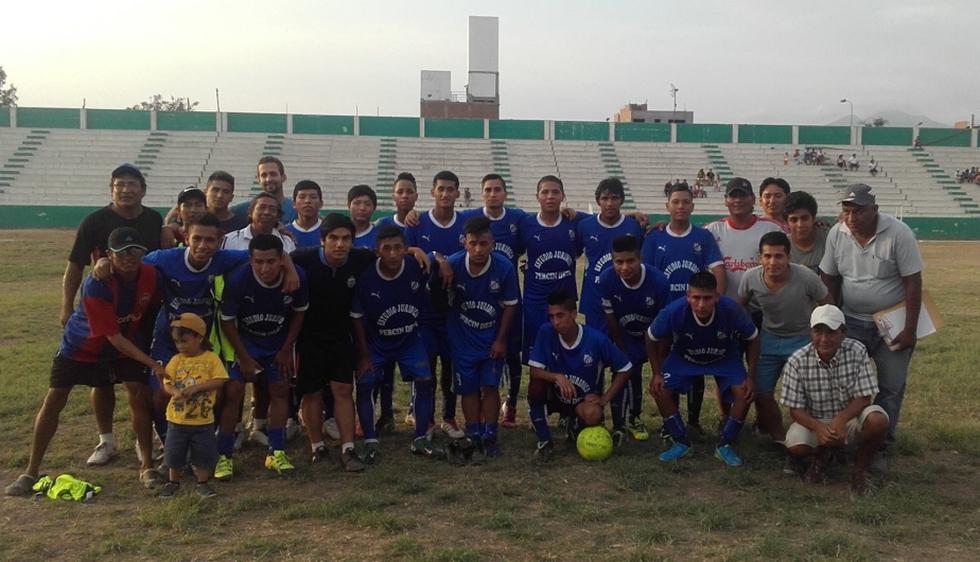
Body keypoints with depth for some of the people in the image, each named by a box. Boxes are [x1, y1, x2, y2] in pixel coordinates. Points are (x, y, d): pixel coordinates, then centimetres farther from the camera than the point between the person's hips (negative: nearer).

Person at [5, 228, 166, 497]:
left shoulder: (151, 276, -20)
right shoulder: (95, 286, -34)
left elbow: (152, 310, 1)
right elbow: (113, 338, -31)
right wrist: (152, 364, -33)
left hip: (128, 345, 3)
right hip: (81, 346, -3)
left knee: (139, 395, -11)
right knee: (53, 401, -3)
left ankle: (147, 467, 2)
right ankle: (30, 473, 11)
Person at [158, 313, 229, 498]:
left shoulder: (211, 358, -7)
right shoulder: (176, 360, 0)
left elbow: (219, 380, -14)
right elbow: (167, 382, -3)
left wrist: (197, 387, -23)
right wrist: (175, 392, -25)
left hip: (203, 419, -2)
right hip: (177, 418, 2)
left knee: (203, 453, 6)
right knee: (175, 454, 12)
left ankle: (202, 483, 23)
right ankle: (173, 483, 31)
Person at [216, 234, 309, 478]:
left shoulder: (297, 277, -24)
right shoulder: (237, 279, -30)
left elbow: (299, 312, -5)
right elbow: (227, 321, -17)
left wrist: (287, 350, -4)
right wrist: (244, 358, -14)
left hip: (279, 344, 2)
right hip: (243, 341, -2)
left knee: (280, 390, 2)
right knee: (233, 392, -10)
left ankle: (276, 452, 14)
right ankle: (223, 456, 1)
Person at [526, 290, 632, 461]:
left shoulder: (597, 339, -22)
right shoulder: (546, 332, -18)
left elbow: (624, 369, -10)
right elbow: (535, 371, -18)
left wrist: (604, 399, -14)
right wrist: (558, 377, -37)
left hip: (586, 400, -1)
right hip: (556, 396, 1)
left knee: (592, 415, -35)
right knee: (536, 385, -31)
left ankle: (575, 425, 6)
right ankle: (544, 441, -10)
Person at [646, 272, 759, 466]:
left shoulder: (731, 310, -35)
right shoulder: (674, 311, -35)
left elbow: (752, 339, -14)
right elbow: (652, 338, -13)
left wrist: (751, 377, -16)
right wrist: (657, 373, -12)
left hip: (725, 359, 0)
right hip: (684, 358, 0)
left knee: (743, 393, -20)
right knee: (661, 390, -18)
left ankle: (725, 446, 1)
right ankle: (681, 443, 3)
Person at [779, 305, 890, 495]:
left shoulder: (857, 352, -15)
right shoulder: (797, 362, -16)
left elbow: (864, 398, -15)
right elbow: (795, 409, -13)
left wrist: (841, 419, -34)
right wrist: (818, 427, -34)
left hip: (850, 418, 0)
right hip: (815, 422, 0)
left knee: (878, 420, -31)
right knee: (795, 446, -30)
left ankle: (859, 470, -2)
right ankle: (821, 455, 11)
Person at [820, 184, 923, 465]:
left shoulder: (899, 233, -16)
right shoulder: (836, 234, -6)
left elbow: (913, 282, -13)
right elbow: (829, 279, 3)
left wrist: (910, 330, -15)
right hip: (851, 322, 3)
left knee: (891, 388, 5)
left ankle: (880, 447, 16)